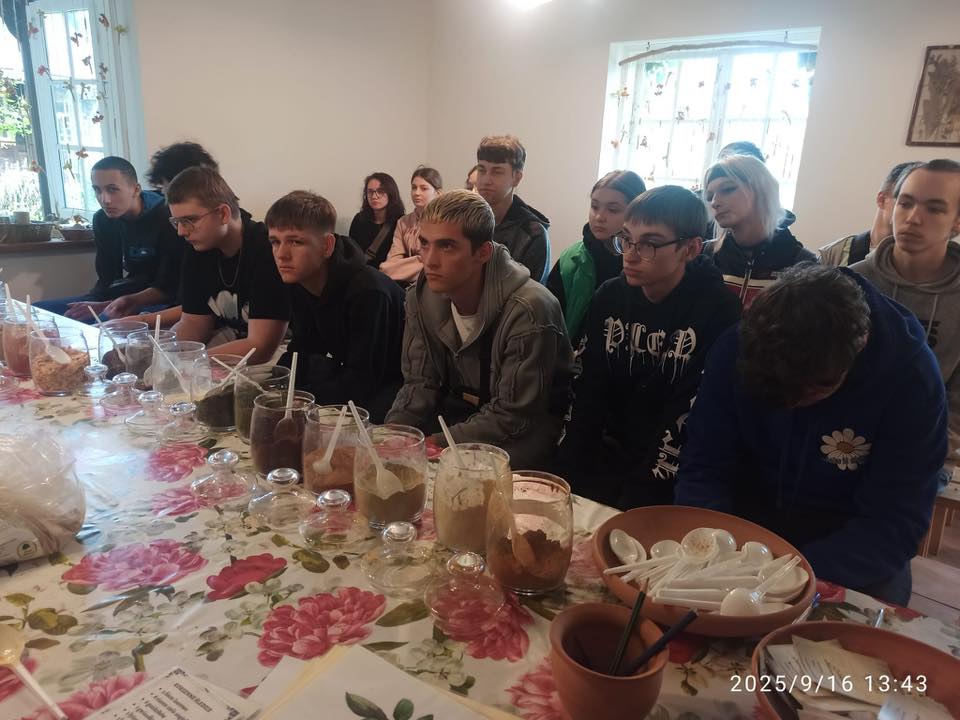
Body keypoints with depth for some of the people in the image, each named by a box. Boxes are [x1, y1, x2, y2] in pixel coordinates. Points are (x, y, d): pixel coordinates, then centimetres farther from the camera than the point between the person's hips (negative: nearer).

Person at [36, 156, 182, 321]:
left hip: (164, 302, -7)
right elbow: (107, 278, 7)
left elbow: (168, 288, -18)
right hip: (126, 297, 7)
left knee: (108, 320, -36)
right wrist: (93, 306, -15)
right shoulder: (102, 219, 6)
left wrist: (104, 307, -23)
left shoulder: (165, 218, -16)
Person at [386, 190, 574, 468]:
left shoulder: (528, 310, -27)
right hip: (461, 410, 6)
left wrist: (439, 444, -26)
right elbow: (420, 382, -1)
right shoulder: (421, 297, -6)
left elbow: (514, 416, -22)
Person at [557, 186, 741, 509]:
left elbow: (689, 421, -15)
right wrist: (568, 475, -6)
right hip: (607, 456, 5)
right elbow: (585, 391, 3)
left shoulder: (717, 312, -13)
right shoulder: (610, 296, 4)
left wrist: (636, 497, -19)